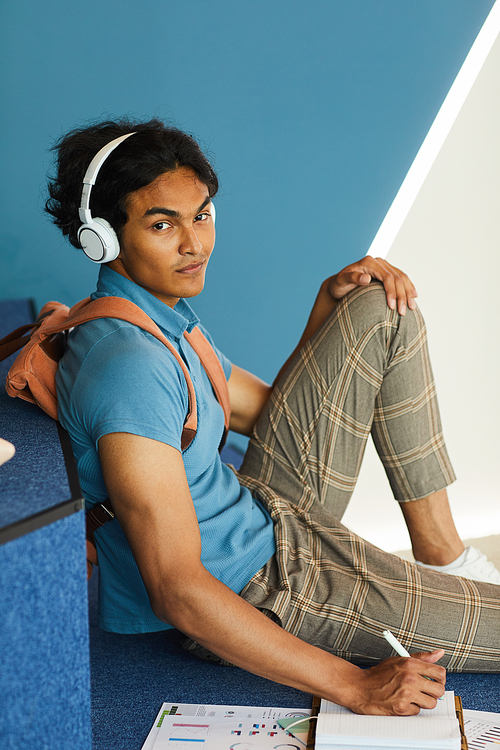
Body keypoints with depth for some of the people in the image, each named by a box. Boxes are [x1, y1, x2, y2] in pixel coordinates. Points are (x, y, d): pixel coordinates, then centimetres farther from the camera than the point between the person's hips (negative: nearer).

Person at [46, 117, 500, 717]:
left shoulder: (163, 320, 5)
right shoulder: (129, 364, -28)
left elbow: (272, 412, 17)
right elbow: (177, 592, -32)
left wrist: (330, 300, 2)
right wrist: (353, 686, -30)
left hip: (270, 519, 9)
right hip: (251, 599, -9)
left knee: (384, 309, 6)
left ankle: (444, 556, 9)